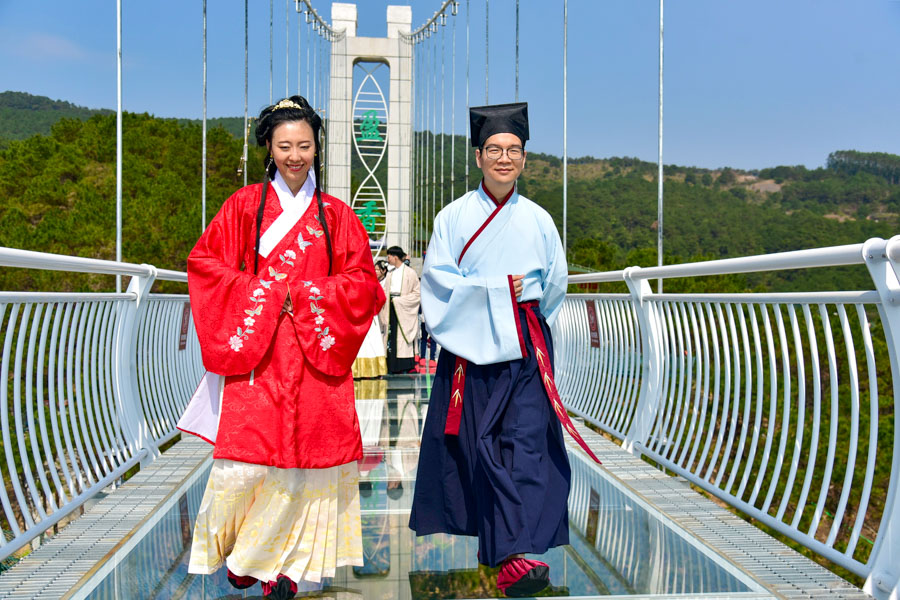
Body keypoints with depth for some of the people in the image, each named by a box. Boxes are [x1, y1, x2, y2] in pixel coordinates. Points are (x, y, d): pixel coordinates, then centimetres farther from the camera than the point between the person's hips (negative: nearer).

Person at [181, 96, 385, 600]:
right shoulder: (244, 206, 9)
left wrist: (303, 295, -8)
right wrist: (263, 294, -6)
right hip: (255, 352, -1)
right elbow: (204, 261, 6)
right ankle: (239, 553, 18)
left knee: (306, 455, -1)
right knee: (247, 457, -7)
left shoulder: (336, 215, 10)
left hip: (316, 353, 1)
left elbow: (361, 281, 6)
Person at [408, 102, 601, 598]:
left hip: (525, 351, 1)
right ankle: (504, 543, 14)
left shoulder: (539, 220, 10)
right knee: (481, 445, 0)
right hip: (470, 349, -1)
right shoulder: (455, 216, 4)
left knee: (526, 442, -9)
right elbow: (438, 280, -4)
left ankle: (512, 556, -11)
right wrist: (499, 291, -10)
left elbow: (554, 284, 16)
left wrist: (522, 301, 8)